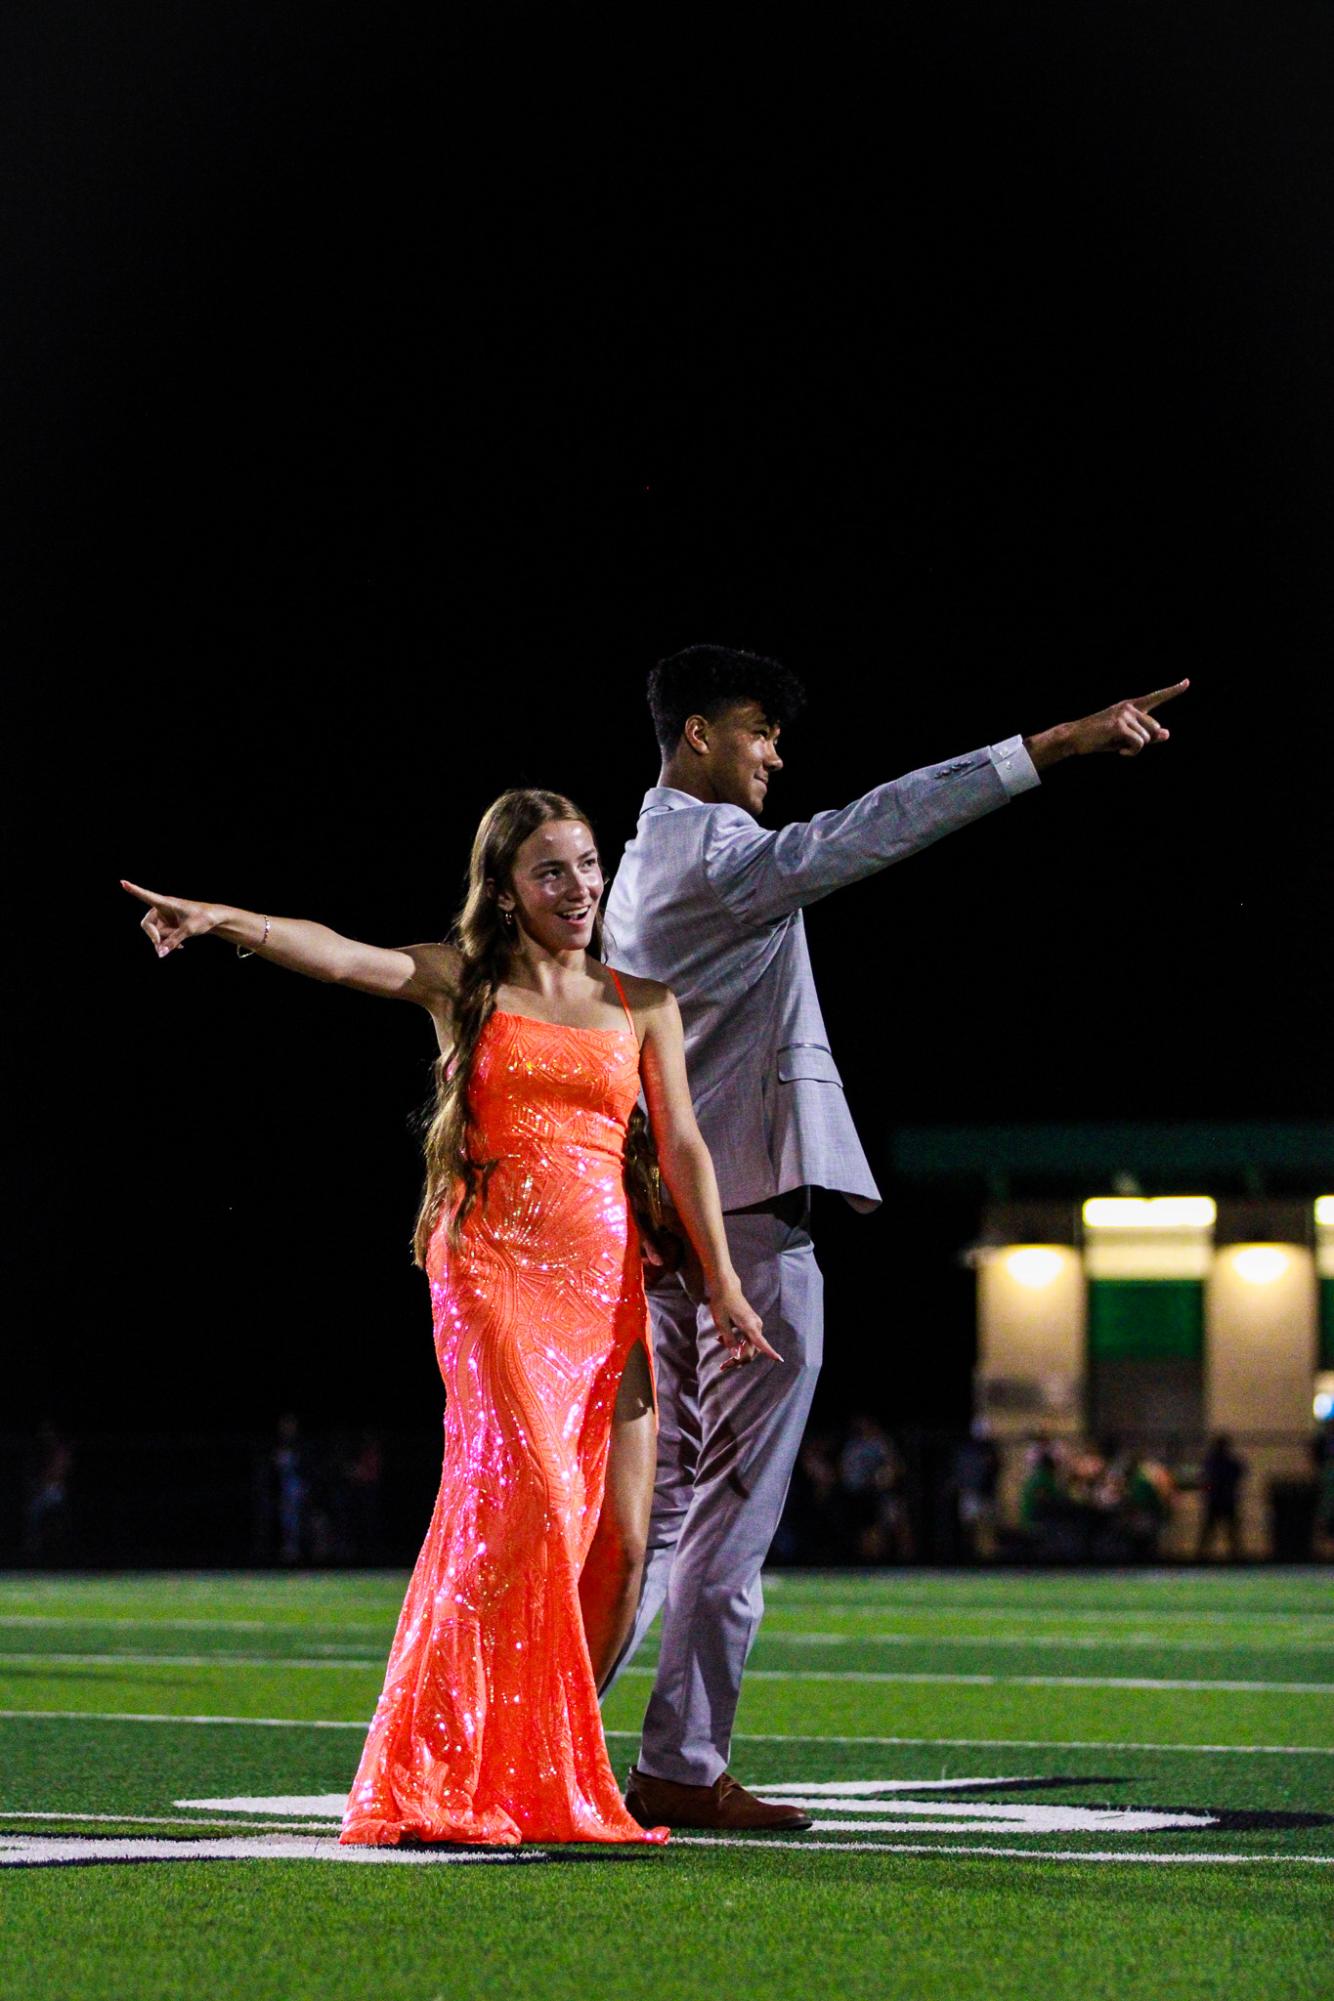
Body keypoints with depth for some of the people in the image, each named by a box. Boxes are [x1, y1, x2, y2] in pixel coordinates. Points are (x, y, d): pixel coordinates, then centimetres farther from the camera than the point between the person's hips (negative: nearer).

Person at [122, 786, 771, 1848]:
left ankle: (558, 1760, 12)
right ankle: (459, 1772, -17)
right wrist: (228, 921, -29)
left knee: (619, 1536, -4)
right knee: (530, 1492, -22)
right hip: (493, 1266, -4)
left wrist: (724, 1286, 3)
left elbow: (681, 1147, 11)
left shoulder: (640, 1000, 14)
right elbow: (341, 956, -11)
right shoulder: (463, 980, 6)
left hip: (604, 1280, 4)